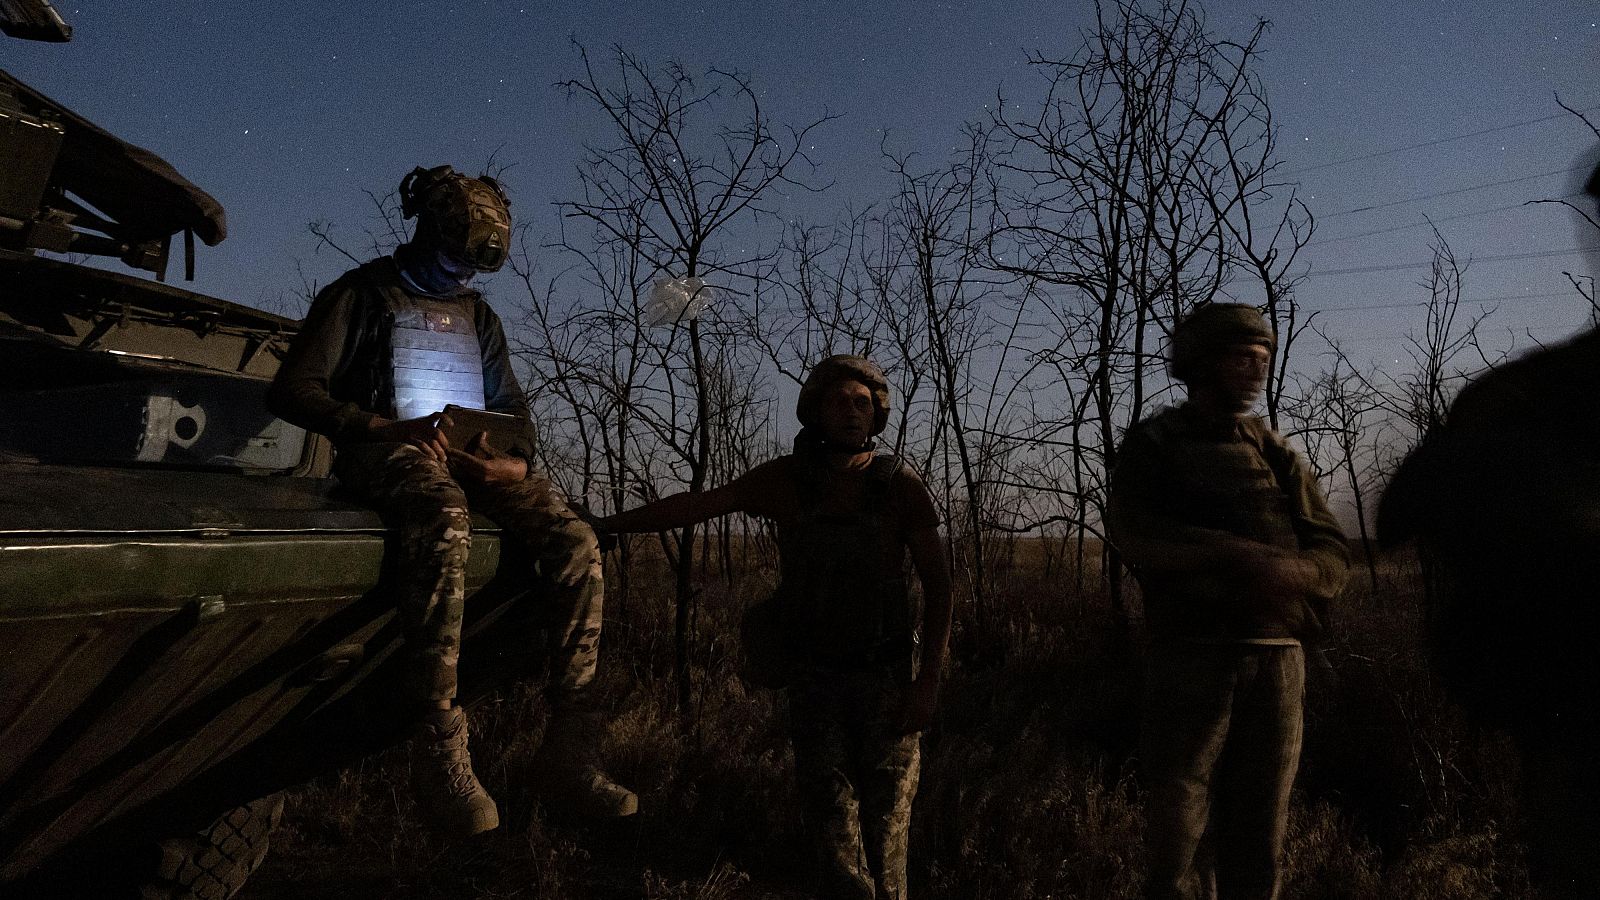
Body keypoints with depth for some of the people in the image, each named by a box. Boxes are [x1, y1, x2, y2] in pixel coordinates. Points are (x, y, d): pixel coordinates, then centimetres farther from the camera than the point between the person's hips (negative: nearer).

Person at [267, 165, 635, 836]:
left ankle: (569, 747, -25)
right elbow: (291, 391, -1)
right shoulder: (363, 294, 9)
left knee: (575, 541, -23)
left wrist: (516, 461, -1)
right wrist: (389, 427, -17)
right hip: (390, 451, -5)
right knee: (445, 516, -42)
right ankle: (443, 753, -44)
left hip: (472, 454, 5)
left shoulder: (478, 316, 25)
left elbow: (512, 408, 24)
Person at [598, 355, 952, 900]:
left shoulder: (901, 486, -5)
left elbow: (937, 584, -2)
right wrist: (602, 525, 5)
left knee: (886, 810, 3)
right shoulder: (787, 479, -2)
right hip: (814, 675, 1)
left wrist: (930, 678, -9)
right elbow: (695, 506, 3)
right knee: (830, 810, 0)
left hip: (886, 675, -1)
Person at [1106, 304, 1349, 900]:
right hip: (1191, 652, -3)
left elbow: (1331, 551, 9)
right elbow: (1134, 533, -12)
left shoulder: (1277, 454, 16)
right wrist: (1242, 556, -20)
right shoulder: (1153, 445, 5)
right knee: (1175, 821, -1)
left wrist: (1292, 572, -15)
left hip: (1276, 654, 4)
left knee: (1259, 829, 10)